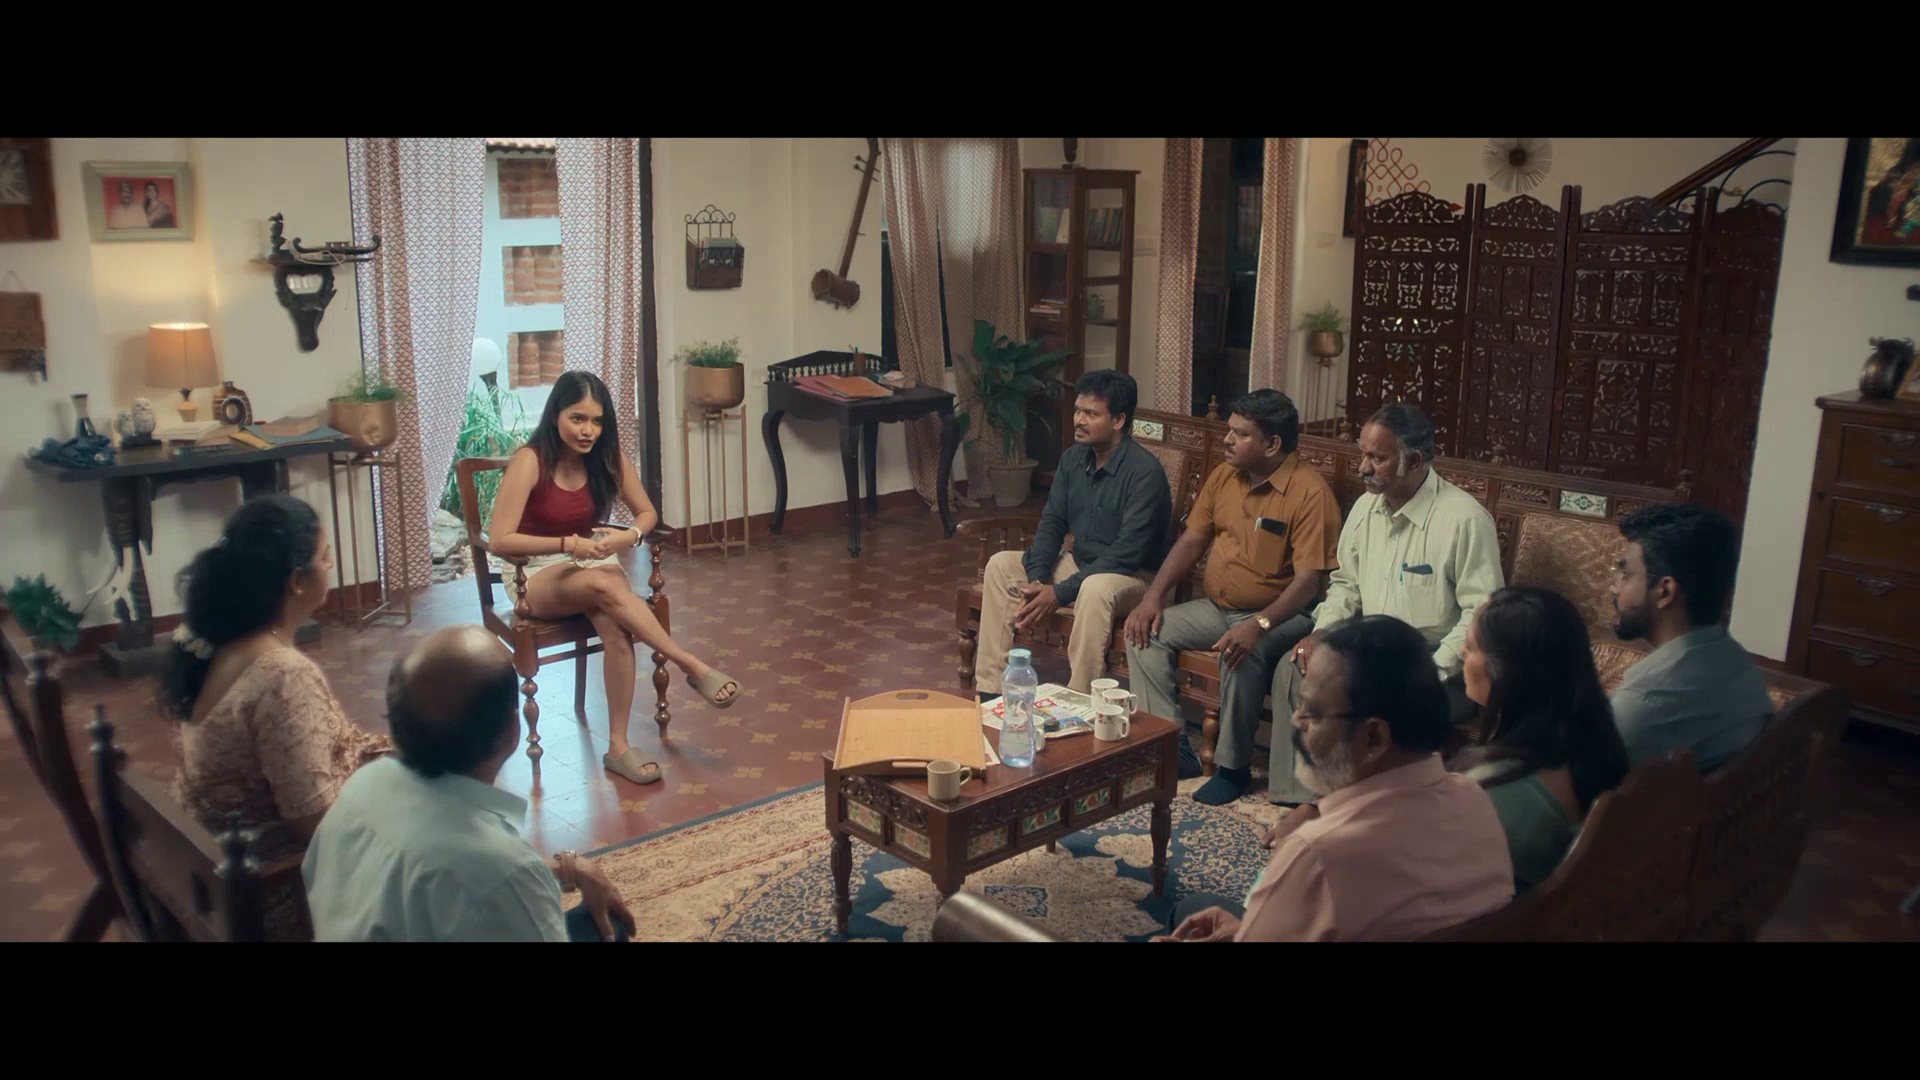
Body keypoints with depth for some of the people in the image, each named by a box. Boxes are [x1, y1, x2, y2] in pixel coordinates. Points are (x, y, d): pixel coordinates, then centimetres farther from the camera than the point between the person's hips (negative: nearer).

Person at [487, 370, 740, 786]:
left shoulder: (607, 458, -5)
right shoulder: (529, 461, -18)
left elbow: (647, 512, 7)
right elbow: (499, 540, -21)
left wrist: (629, 535, -17)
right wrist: (566, 544, -31)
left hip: (590, 562, 4)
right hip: (535, 573, -4)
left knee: (616, 628, -31)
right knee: (604, 585, -38)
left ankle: (618, 746, -24)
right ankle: (694, 668, -33)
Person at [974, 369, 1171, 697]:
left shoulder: (1144, 471, -23)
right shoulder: (1073, 459, 1)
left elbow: (1127, 553, -27)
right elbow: (1052, 523, 4)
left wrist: (1060, 593, -27)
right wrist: (1036, 581, -14)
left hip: (1132, 575, -8)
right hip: (1080, 564, 8)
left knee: (1095, 589, -39)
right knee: (1000, 565, -4)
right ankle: (989, 689, -5)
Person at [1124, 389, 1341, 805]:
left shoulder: (1310, 493, -18)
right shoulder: (1224, 476, 5)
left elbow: (1309, 579, -23)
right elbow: (1192, 540, 10)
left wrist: (1259, 625, -36)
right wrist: (1154, 595, -3)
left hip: (1279, 616, -7)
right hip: (1216, 607, 7)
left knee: (1242, 655, -36)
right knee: (1146, 633, -10)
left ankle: (1234, 767, -14)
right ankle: (1174, 750, -6)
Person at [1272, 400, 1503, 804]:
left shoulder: (1465, 519, -16)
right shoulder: (1367, 506, 7)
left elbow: (1482, 614, -18)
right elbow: (1346, 583, 19)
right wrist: (1322, 631, 0)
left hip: (1438, 664, -7)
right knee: (1293, 669, -12)